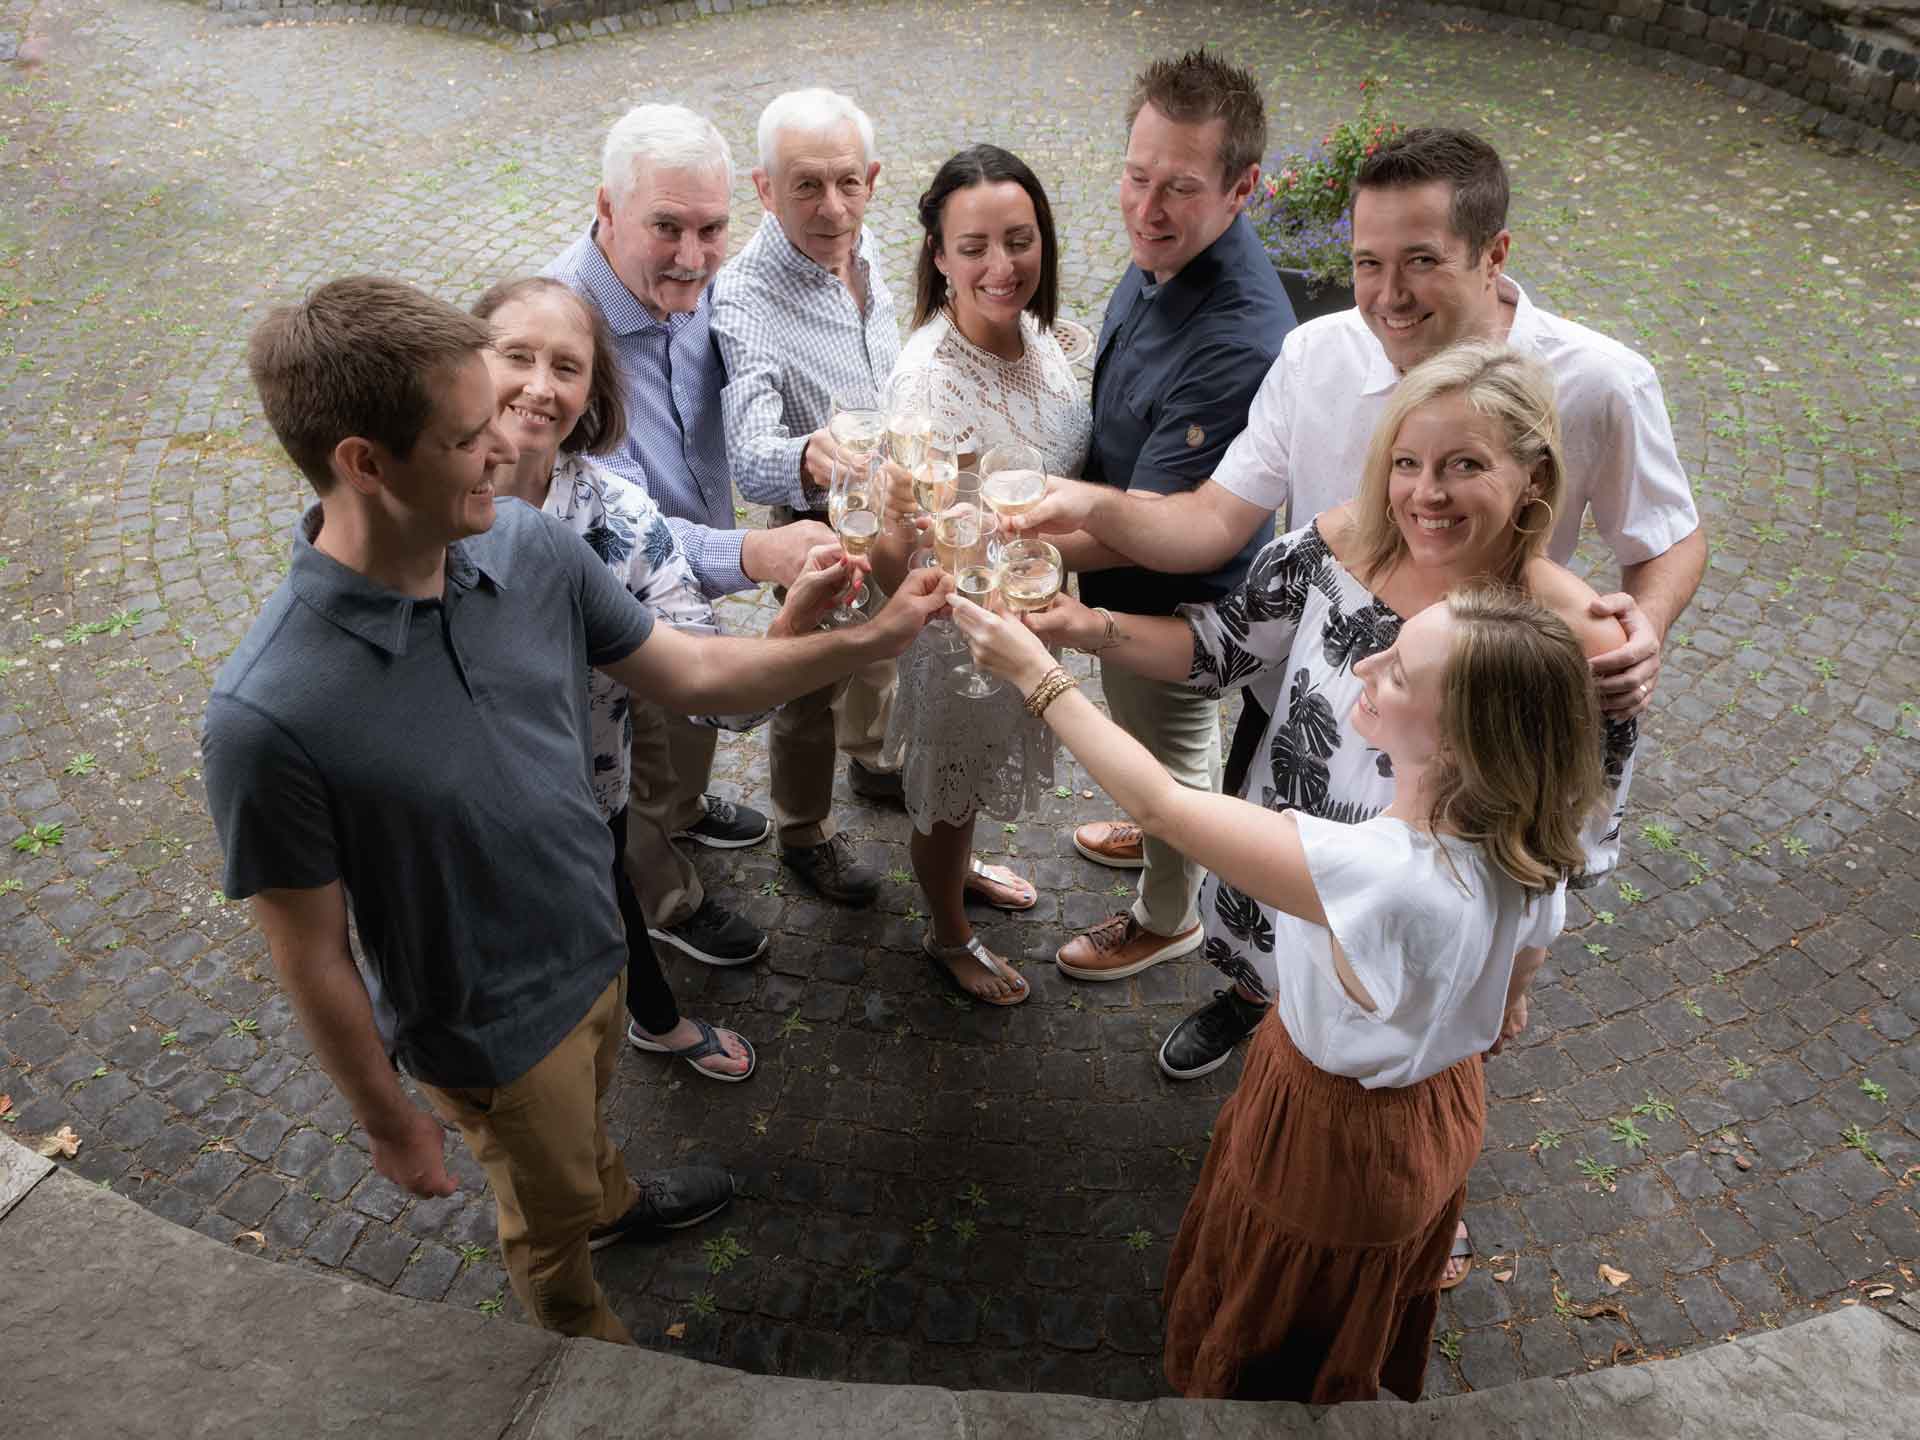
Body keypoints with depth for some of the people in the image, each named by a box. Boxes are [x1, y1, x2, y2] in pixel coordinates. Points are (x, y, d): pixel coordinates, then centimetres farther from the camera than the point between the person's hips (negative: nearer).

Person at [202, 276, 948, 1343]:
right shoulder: (268, 716, -36)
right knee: (552, 1212, 25)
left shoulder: (530, 547, -19)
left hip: (597, 946, 5)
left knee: (583, 1121, 36)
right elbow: (314, 957, -22)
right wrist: (391, 1123, -9)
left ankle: (612, 1199, 69)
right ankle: (584, 1342, 57)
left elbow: (692, 673, -5)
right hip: (491, 1028, -5)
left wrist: (874, 639, -14)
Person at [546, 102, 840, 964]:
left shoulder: (695, 281, -14)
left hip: (694, 564, 7)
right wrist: (752, 556, -61)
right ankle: (666, 901, 48)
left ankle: (685, 810, 65)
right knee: (646, 754, 19)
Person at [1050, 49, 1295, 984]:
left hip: (1174, 602, -8)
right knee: (1166, 740, 32)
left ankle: (1166, 918, 46)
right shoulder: (1167, 253, -10)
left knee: (1170, 751, 18)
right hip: (1138, 580, 8)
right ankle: (1161, 834, 61)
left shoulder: (1239, 343, -39)